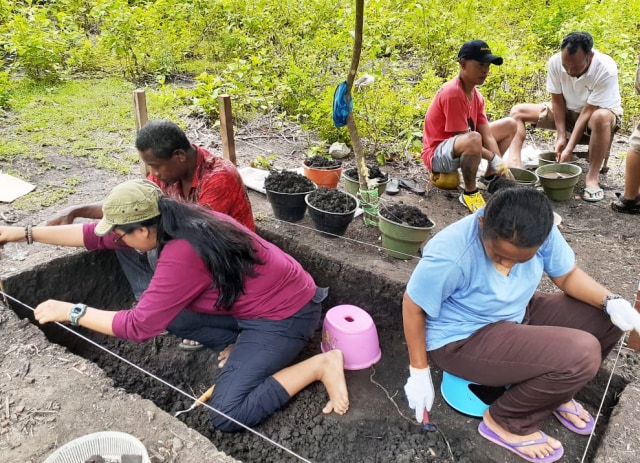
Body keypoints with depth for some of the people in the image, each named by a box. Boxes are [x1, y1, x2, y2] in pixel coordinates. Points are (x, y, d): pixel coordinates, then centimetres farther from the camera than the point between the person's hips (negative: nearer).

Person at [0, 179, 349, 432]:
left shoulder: (181, 254, -30)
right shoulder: (179, 220, -4)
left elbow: (138, 326, -23)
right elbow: (97, 235, 5)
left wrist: (69, 311, -13)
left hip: (286, 313, -9)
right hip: (253, 301, 9)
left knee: (227, 415, -15)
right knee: (168, 314, 6)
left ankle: (321, 364, -5)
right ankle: (247, 348, 10)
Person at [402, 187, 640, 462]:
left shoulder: (541, 231, -16)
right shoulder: (450, 256, -33)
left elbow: (567, 275, 0)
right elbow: (413, 308, -20)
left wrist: (612, 302, -17)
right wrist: (419, 373, -14)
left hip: (517, 316, 7)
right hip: (462, 340, -7)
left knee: (608, 319, -2)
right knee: (581, 355, -22)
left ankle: (555, 390, 18)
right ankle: (505, 422, -2)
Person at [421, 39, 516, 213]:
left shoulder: (476, 95, 3)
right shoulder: (452, 93, -25)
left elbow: (487, 135, -1)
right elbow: (464, 138, -25)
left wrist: (501, 165, -12)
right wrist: (494, 158, -19)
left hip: (460, 147, 10)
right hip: (437, 154, -9)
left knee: (509, 125, 11)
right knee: (473, 139, -42)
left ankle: (491, 176, 14)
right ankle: (470, 192, -19)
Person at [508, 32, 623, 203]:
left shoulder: (606, 69, -31)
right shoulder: (555, 62, -21)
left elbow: (588, 111, -29)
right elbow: (557, 101, -12)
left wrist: (569, 148, -33)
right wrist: (561, 136, -19)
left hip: (599, 111, -4)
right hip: (568, 112, 4)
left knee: (601, 118, -41)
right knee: (518, 111, -10)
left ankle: (592, 177, -30)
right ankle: (514, 163, -29)